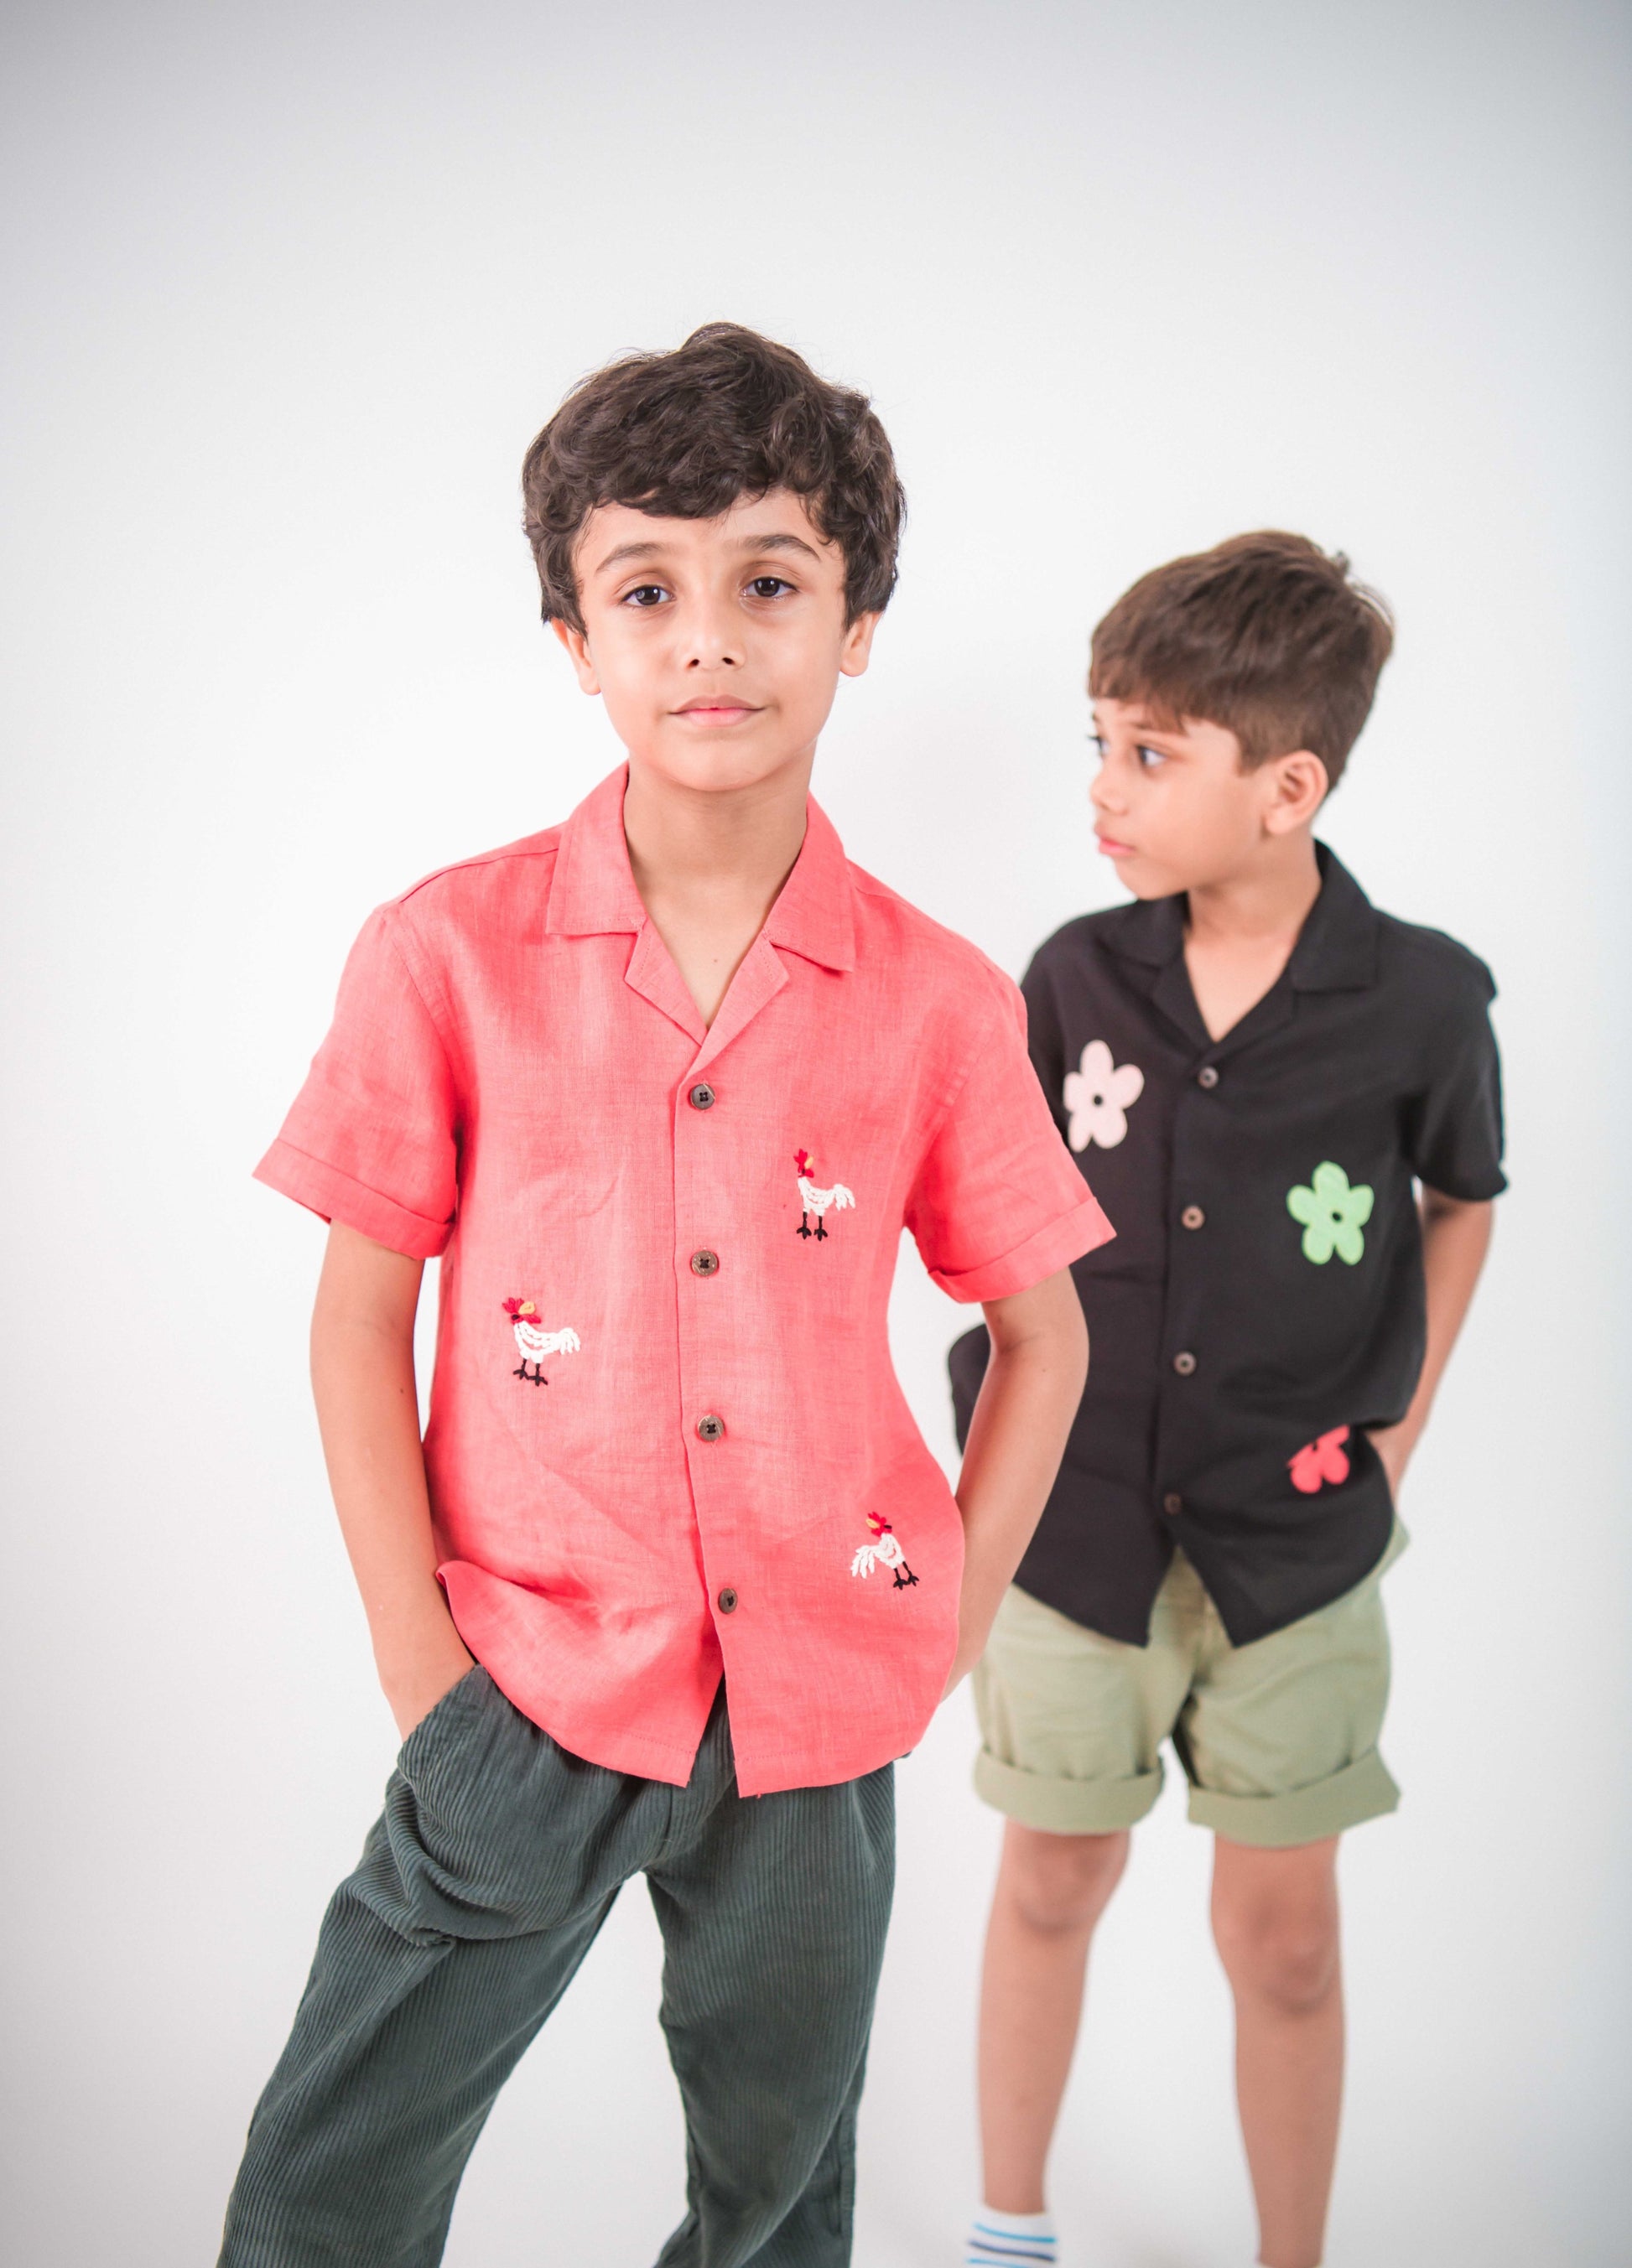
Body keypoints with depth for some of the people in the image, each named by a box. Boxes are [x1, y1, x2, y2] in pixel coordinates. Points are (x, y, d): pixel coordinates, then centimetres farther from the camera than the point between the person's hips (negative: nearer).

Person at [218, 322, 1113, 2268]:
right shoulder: (446, 953, -9)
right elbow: (359, 1318, -3)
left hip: (816, 1706, 2)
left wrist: (954, 1623, 1)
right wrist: (417, 1652, -6)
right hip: (532, 1675, -1)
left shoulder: (939, 1004, -6)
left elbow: (1042, 1331, 6)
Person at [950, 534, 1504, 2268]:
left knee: (1282, 1932, 10)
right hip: (1074, 1520, 2)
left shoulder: (1422, 999, -11)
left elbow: (1459, 1201, 8)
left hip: (1292, 1540, -1)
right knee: (1053, 1880, 17)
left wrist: (1400, 1427, 4)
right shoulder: (1079, 975, -7)